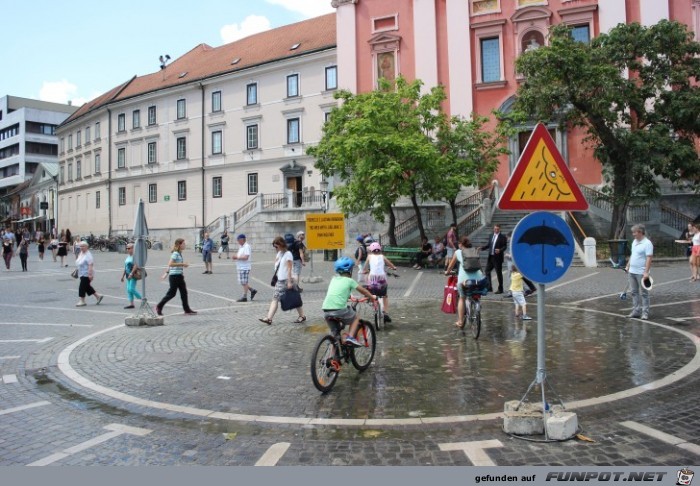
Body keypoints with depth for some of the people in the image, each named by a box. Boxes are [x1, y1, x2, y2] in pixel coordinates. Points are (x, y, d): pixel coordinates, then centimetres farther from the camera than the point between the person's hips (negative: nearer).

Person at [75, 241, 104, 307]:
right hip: (82, 274, 10)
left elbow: (90, 265, -24)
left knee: (82, 287, -7)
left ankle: (82, 301, 3)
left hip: (87, 274, -10)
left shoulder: (88, 255, -17)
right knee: (87, 286, 14)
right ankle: (98, 296, 24)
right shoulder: (81, 254, 11)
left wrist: (90, 274, -29)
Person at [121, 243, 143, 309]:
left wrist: (131, 273, -28)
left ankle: (142, 299, 2)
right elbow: (125, 267, 21)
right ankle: (131, 304, 11)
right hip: (129, 276, 9)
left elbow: (136, 265, -22)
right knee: (128, 290, 7)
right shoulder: (128, 256, 16)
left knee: (131, 289, -13)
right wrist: (123, 275, 20)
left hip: (133, 275, -9)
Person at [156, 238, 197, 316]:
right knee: (171, 293, -1)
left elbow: (170, 264, 22)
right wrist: (182, 264, -22)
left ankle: (187, 310, 7)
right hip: (174, 276, -9)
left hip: (179, 276, 9)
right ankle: (159, 307, 14)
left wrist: (167, 272, 26)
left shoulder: (179, 253, 15)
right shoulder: (175, 254, -14)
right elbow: (170, 264, -24)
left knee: (184, 293, 5)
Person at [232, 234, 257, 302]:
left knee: (244, 282, -3)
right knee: (242, 282, 12)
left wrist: (237, 257, -16)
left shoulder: (246, 246, -14)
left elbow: (246, 257, -23)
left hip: (245, 267, -10)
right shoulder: (241, 246, 16)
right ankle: (252, 290, 23)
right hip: (240, 267, 10)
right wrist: (236, 256, 4)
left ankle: (244, 297, 3)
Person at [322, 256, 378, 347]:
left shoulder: (334, 279, 21)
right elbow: (363, 290, 19)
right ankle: (350, 337, 4)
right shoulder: (349, 281, 8)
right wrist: (372, 297, 35)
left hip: (326, 310, 5)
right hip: (339, 309, -5)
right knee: (356, 317, 23)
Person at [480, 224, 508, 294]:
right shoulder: (491, 236, 13)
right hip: (490, 257, 7)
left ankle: (500, 289, 11)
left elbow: (505, 246, -10)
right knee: (487, 271, 7)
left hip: (498, 257, -6)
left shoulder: (503, 237, -5)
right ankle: (489, 287, 16)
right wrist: (482, 248, 5)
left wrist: (500, 250, -27)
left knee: (499, 273, 1)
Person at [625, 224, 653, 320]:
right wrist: (628, 266, 21)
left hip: (641, 273, -8)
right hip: (632, 271, 8)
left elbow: (649, 258, -19)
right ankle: (636, 311, 18)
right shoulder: (634, 241, 12)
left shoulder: (647, 243, -14)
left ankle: (645, 312, 4)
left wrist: (646, 272, -25)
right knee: (634, 292, 11)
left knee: (644, 293, 0)